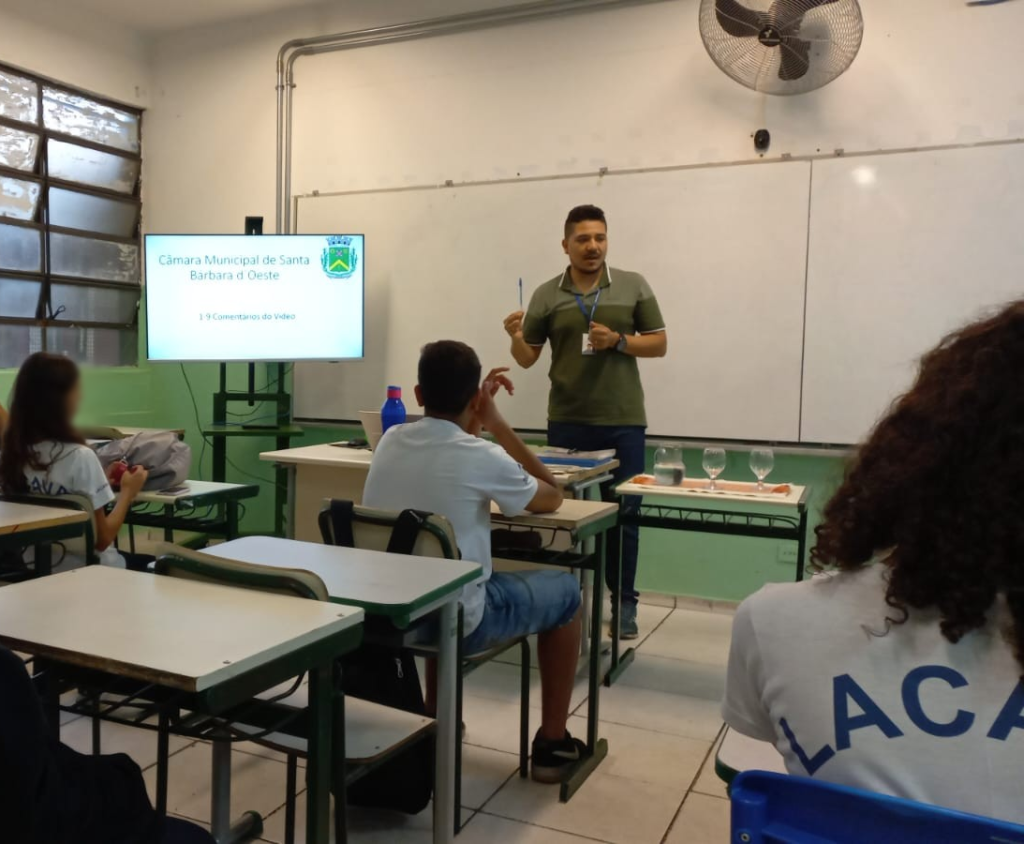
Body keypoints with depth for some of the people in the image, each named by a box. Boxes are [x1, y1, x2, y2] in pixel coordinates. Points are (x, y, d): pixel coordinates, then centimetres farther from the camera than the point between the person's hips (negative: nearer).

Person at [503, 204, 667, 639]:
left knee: (624, 513, 6)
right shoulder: (546, 294, 3)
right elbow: (528, 358, 6)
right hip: (567, 422, 1)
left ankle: (623, 603, 19)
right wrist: (515, 337, -15)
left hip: (622, 422, 0)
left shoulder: (634, 286, 2)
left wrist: (617, 340, -13)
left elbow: (659, 344, 4)